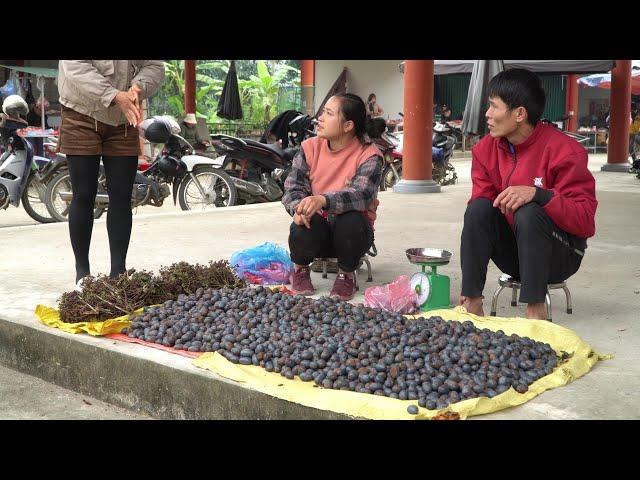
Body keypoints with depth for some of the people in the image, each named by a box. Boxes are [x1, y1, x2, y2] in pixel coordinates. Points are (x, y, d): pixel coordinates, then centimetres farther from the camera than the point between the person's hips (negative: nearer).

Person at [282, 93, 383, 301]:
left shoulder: (369, 155, -11)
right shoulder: (310, 148, 1)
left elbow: (362, 194, -28)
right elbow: (293, 187, -3)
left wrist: (323, 201, -45)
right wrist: (298, 207, -28)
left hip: (352, 230, -2)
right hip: (317, 226, 2)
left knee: (351, 221, -36)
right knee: (301, 228, -32)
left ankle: (347, 274, -5)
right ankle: (300, 268, 4)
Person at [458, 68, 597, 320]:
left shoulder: (564, 151, -18)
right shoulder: (486, 149, -3)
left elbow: (585, 218, -23)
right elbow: (478, 207, -5)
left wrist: (537, 194, -37)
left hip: (561, 255, -4)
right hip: (512, 252, 4)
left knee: (529, 213, -33)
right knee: (479, 208, -21)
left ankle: (536, 308, -26)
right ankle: (472, 300, -23)